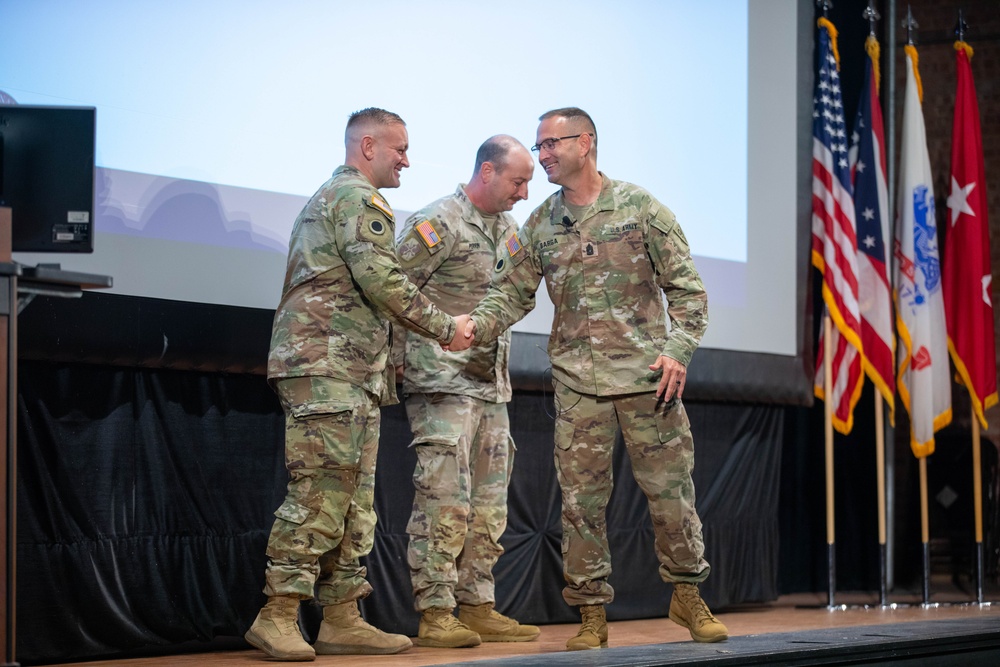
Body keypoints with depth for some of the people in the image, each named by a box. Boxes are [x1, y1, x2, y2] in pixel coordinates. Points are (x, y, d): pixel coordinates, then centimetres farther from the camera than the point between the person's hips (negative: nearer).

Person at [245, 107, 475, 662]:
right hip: (328, 365, -11)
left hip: (349, 373, 11)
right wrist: (443, 327, -4)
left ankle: (341, 619, 6)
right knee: (320, 490, -13)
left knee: (353, 498, 7)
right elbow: (381, 279, -15)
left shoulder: (325, 199, 29)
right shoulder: (359, 197, -5)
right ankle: (278, 616, -14)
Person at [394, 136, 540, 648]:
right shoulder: (437, 223, -11)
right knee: (445, 500, -10)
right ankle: (435, 614, -8)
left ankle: (478, 607, 15)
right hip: (444, 382, -8)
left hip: (492, 386, 8)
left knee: (488, 504, 9)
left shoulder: (509, 230, 15)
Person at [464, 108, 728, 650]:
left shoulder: (640, 208, -1)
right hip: (578, 383, 2)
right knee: (581, 500, 1)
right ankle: (591, 614, 10)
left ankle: (687, 594, 19)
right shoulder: (539, 225, 8)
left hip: (648, 376, -2)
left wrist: (677, 349, -11)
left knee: (670, 490, 2)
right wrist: (475, 325, -12)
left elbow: (685, 288, 1)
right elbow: (513, 293, 8)